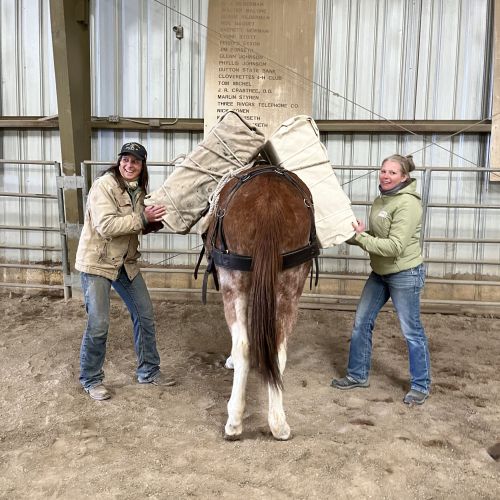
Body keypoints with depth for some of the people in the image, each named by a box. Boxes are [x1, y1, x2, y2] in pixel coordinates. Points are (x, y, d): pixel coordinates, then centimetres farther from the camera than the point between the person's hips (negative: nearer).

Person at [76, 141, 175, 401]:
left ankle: (148, 370, 27)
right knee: (98, 325, -4)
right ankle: (90, 379, 18)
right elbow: (106, 226, -27)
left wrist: (155, 221, -4)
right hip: (97, 262, -7)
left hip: (126, 262, 8)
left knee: (145, 315, 10)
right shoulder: (103, 185, -16)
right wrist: (142, 218, -28)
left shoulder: (137, 189, 6)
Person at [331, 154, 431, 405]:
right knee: (361, 322, 12)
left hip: (405, 274, -9)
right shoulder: (380, 200, 7)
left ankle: (421, 385, 22)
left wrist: (360, 237, -26)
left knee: (411, 331, 4)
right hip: (380, 273, 9)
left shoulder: (407, 204, -20)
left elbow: (395, 246, -27)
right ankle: (357, 375, 27)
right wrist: (356, 234, -6)